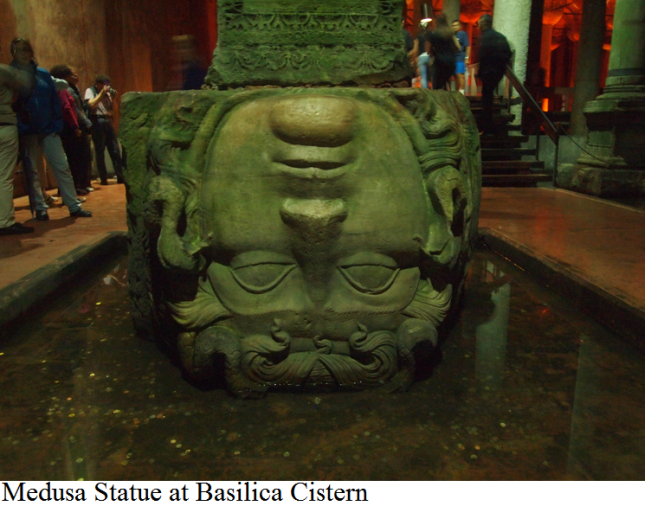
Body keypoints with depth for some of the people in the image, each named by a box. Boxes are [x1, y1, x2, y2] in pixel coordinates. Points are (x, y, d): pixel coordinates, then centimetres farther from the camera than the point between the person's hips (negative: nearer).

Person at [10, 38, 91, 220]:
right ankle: (40, 208, 12)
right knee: (31, 171, 4)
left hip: (48, 130, 2)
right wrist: (20, 126, -15)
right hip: (27, 133, -2)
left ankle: (74, 206, 4)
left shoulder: (43, 74, 9)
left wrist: (57, 124, -3)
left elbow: (55, 100, 7)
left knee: (62, 167, -1)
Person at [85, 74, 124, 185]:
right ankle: (103, 179, 0)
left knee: (115, 151, 0)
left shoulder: (107, 93, 19)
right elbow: (91, 104, -12)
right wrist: (102, 93, -11)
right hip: (97, 121, -5)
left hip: (108, 121, 5)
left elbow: (113, 110, 17)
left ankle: (120, 176, 2)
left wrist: (112, 98, 2)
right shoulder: (90, 91, 4)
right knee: (100, 152, -3)